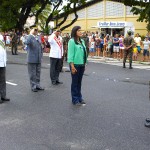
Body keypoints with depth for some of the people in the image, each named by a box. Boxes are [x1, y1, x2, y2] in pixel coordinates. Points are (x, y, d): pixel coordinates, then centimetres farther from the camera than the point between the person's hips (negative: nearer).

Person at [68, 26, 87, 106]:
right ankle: (75, 100, 12)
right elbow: (70, 54, -12)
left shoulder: (82, 41, 11)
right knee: (75, 82, 3)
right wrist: (72, 66, -16)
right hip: (75, 64, -6)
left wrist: (84, 64, 10)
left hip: (82, 64, 6)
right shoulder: (72, 41, -9)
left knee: (79, 82, 13)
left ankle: (79, 98, 24)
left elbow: (84, 52, 13)